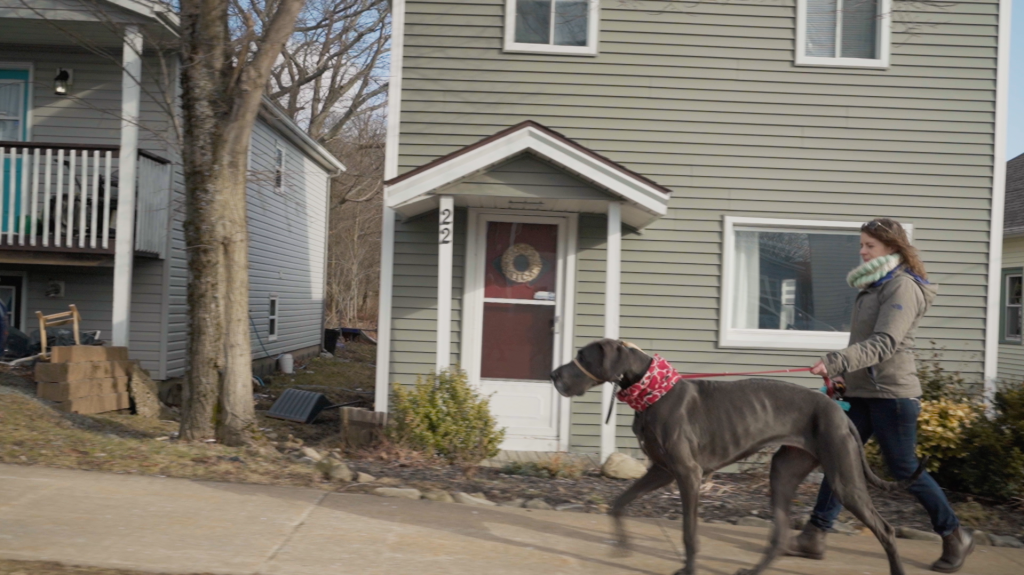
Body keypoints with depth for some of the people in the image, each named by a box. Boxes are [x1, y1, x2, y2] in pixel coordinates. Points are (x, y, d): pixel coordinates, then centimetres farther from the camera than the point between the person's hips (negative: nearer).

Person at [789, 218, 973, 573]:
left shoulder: (902, 287, -15)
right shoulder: (874, 286, 14)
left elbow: (884, 342, -26)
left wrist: (836, 361, -35)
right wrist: (846, 372, 14)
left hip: (891, 394, -9)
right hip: (861, 392, 9)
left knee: (905, 471, 2)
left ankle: (955, 537, 20)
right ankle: (814, 536, 5)